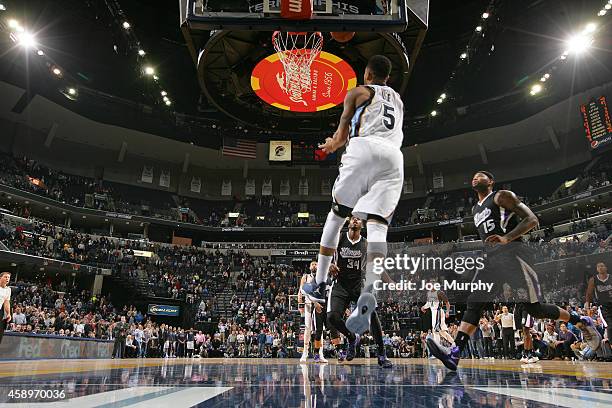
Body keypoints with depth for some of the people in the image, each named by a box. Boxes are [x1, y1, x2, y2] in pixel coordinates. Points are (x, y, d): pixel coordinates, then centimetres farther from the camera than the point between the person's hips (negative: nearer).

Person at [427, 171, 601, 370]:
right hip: (491, 260, 7)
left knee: (535, 309, -3)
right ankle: (454, 354, -19)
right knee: (473, 304, -10)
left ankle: (582, 321, 23)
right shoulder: (475, 210, 24)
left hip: (511, 255, -7)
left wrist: (506, 238, -22)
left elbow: (532, 219, -8)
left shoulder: (502, 196, 0)